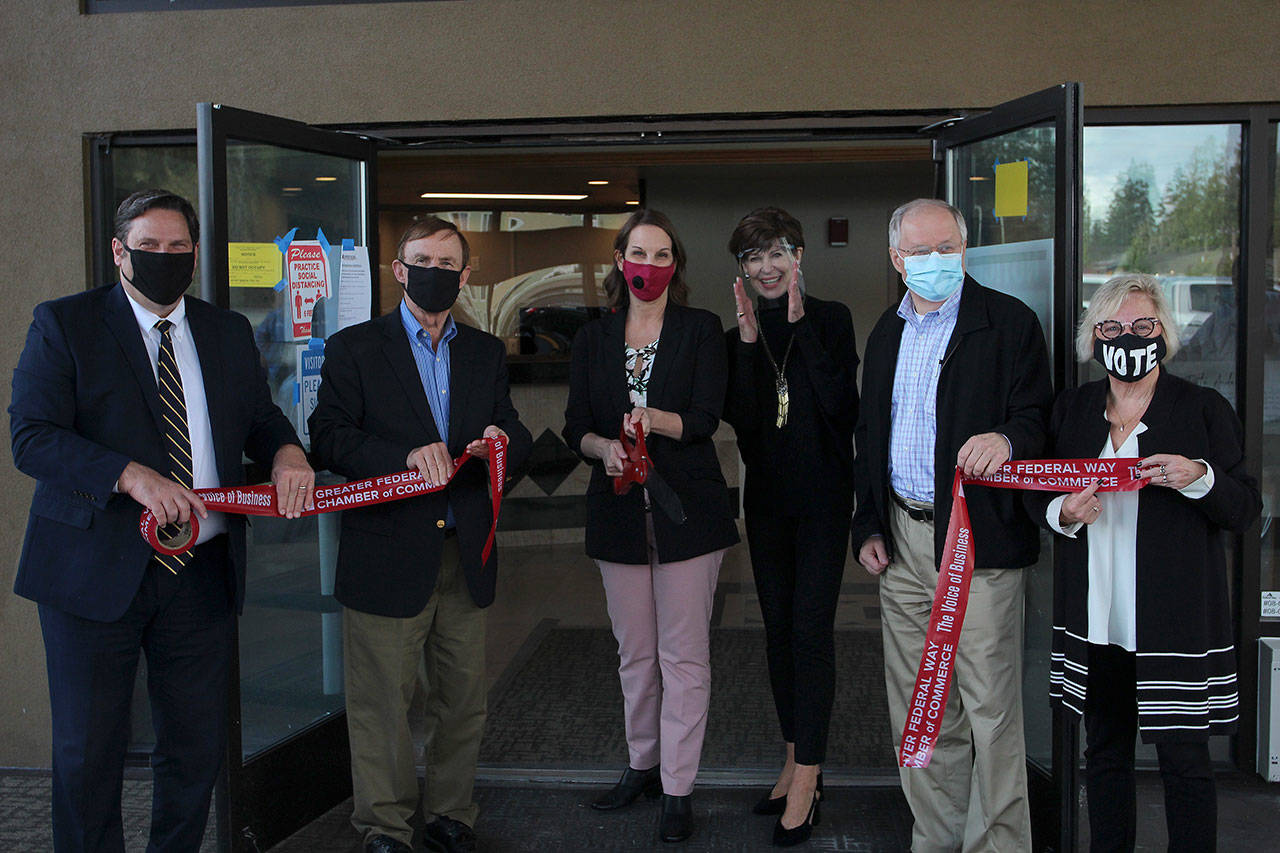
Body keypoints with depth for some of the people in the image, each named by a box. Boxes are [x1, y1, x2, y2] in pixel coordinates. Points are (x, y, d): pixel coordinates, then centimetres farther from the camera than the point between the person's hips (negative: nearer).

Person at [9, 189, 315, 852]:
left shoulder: (229, 333, 11)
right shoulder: (64, 324, -3)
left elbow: (259, 416, 18)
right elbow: (31, 436, -11)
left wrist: (286, 450, -7)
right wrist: (130, 475, -26)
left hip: (203, 572, 4)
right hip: (96, 570, -3)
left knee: (197, 748, 12)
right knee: (87, 754, 8)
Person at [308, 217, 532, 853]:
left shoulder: (486, 353, 13)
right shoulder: (354, 348, 0)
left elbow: (516, 436, 12)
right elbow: (329, 439, -9)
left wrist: (504, 440, -13)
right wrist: (407, 455, -23)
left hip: (465, 557, 4)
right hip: (387, 556, -4)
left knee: (464, 699, 12)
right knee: (381, 704, 4)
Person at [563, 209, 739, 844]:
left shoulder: (701, 329, 2)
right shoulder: (593, 338, 10)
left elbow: (706, 416, -9)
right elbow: (576, 428, 5)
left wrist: (655, 420, -28)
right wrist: (605, 447, -17)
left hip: (686, 509, -3)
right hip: (619, 511, 3)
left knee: (684, 654, -2)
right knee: (634, 652, 11)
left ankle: (677, 788, 7)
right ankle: (643, 764, 29)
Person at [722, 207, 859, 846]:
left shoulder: (830, 319, -4)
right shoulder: (740, 335, 7)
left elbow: (841, 403, -18)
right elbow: (742, 420, -6)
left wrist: (800, 326, -17)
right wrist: (749, 342, -13)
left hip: (823, 494, -5)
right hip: (767, 497, 5)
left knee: (811, 627, -9)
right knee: (778, 626, 10)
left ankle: (807, 778, -2)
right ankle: (795, 762, 23)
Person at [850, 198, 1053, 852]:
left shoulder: (1009, 323, -3)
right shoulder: (886, 332, 15)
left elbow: (1038, 418, -8)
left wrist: (1006, 439, -30)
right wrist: (868, 525, 13)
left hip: (979, 539, -5)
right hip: (902, 540, 6)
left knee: (991, 706, -3)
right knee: (917, 705, 12)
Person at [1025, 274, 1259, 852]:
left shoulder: (1204, 409, -1)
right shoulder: (1072, 409, 9)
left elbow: (1246, 510, -2)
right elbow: (1037, 493, 14)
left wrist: (1198, 478, -21)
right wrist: (1062, 513, -8)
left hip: (1175, 621, -4)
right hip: (1095, 619, 4)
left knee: (1184, 760, -1)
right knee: (1104, 749, 14)